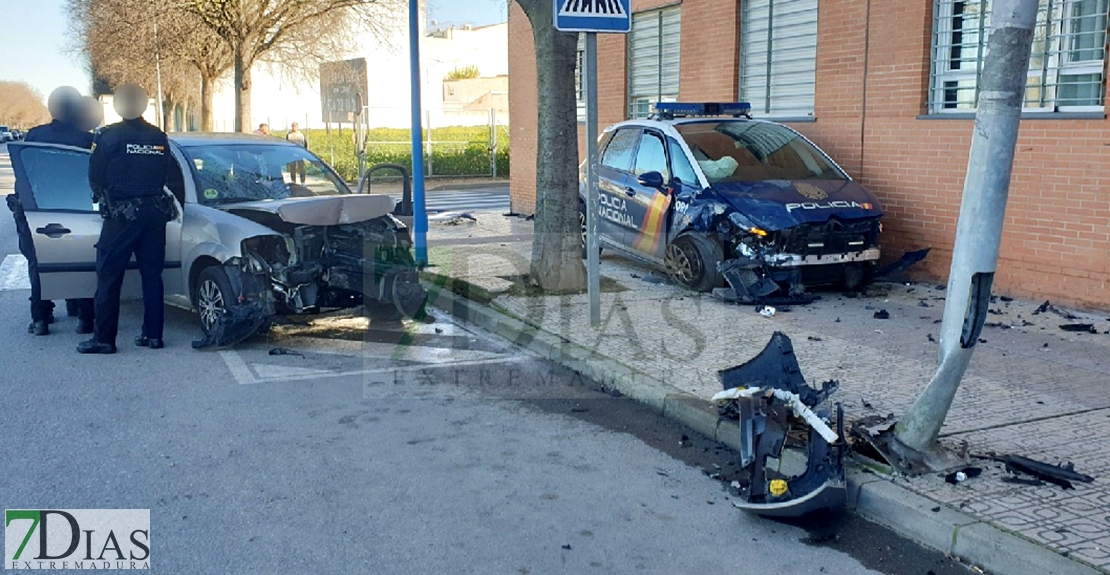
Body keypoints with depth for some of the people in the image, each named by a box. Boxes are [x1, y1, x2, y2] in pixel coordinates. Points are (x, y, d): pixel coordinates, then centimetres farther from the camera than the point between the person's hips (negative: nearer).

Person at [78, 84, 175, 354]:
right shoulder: (159, 138, 5)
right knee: (152, 275, 11)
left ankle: (103, 339, 2)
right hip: (155, 213, 5)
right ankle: (153, 334, 13)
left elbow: (95, 178, -4)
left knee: (108, 276, 2)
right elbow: (165, 177, 10)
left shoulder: (109, 136, -8)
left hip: (122, 214, -4)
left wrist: (105, 197, 15)